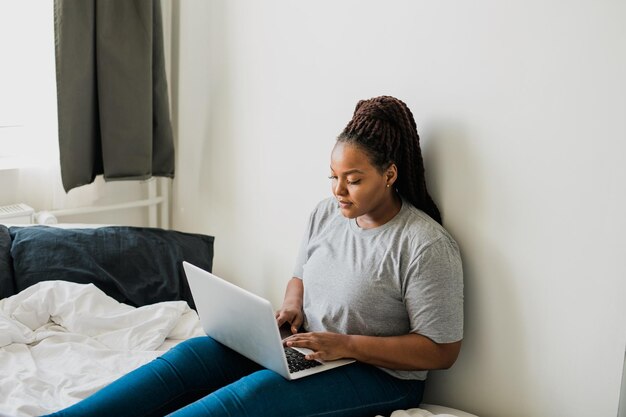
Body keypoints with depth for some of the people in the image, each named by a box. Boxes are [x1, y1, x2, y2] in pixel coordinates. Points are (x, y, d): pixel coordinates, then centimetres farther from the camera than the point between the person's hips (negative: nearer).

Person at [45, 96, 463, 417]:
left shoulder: (428, 246, -17)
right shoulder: (326, 214, 4)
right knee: (193, 353, -14)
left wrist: (347, 344, -23)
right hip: (305, 348, 7)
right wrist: (292, 307, -5)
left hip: (378, 372, -7)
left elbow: (442, 351, -16)